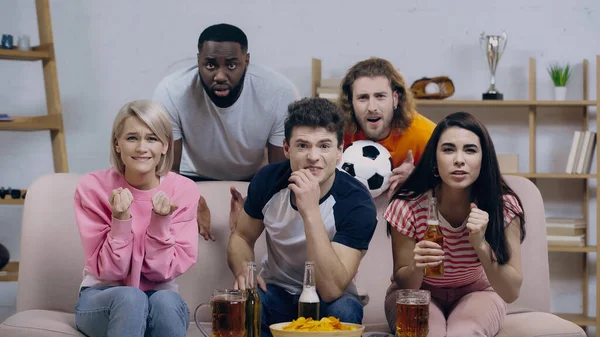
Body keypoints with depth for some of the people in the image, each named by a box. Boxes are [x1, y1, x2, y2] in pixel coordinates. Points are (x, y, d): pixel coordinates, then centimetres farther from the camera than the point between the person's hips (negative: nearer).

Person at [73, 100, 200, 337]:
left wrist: (160, 221, -23)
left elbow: (163, 271, -8)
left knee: (165, 301, -34)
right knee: (130, 297, -35)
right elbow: (109, 270, -11)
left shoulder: (184, 190, -8)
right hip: (101, 298, -1)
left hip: (161, 296, 1)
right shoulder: (93, 187, -10)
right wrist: (121, 220, -26)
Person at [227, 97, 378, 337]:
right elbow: (241, 237, 5)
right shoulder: (268, 180, -13)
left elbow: (332, 290, -33)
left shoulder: (357, 203, -23)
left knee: (345, 311, -36)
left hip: (327, 299, -1)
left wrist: (310, 212, -41)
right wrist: (243, 271, -19)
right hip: (276, 291, 1)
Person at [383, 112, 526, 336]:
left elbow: (511, 293, -20)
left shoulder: (503, 206, -20)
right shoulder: (408, 206, -23)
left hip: (476, 294, 0)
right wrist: (416, 267, -36)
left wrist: (481, 244, -36)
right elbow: (404, 284, -12)